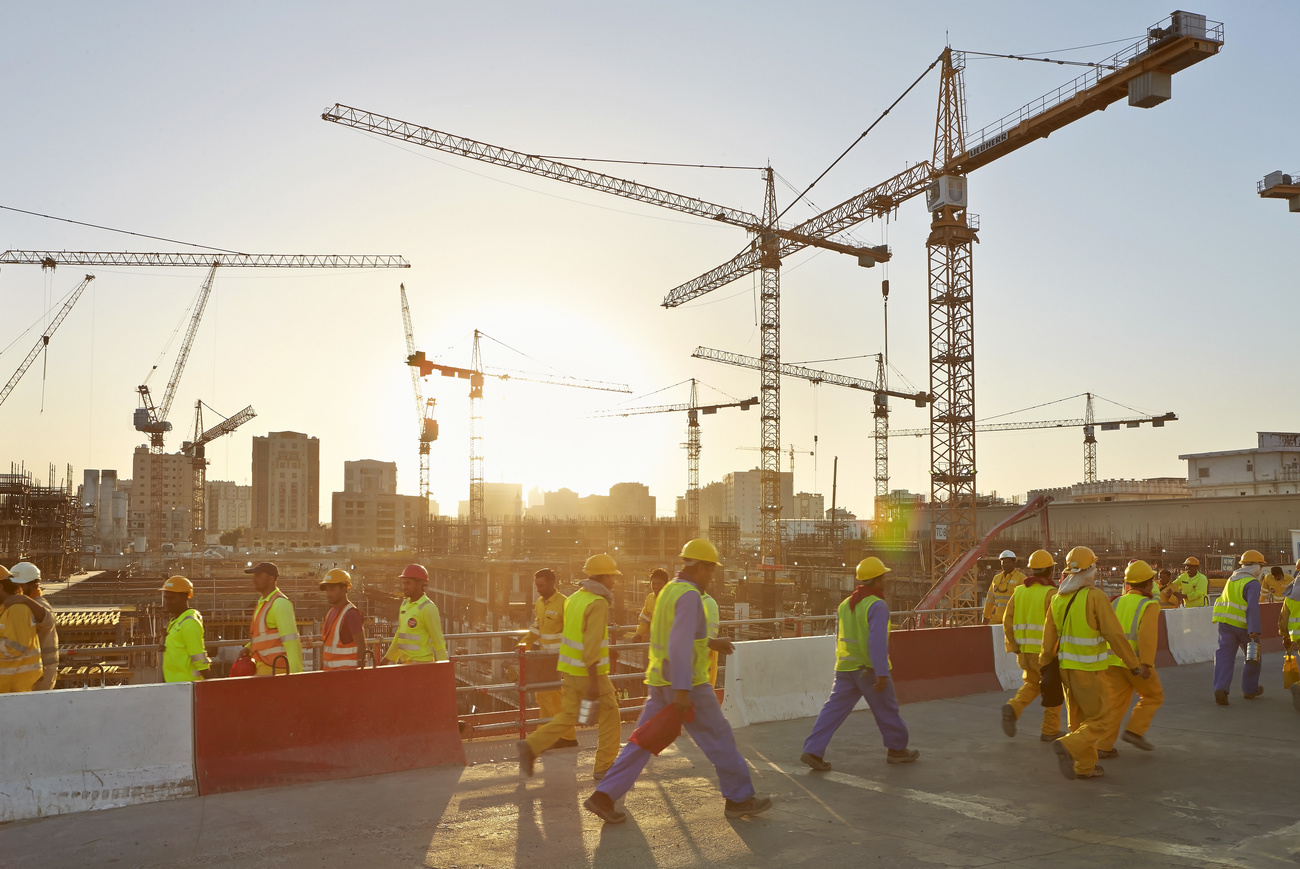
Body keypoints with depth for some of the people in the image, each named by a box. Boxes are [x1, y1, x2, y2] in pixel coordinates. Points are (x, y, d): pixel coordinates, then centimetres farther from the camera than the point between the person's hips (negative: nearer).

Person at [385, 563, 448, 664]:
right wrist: (387, 658, 24)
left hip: (420, 664, -8)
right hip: (405, 662, 8)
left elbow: (439, 641, -14)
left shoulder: (428, 608, -13)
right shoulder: (405, 604, 12)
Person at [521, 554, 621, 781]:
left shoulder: (574, 598, 9)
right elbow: (592, 645, -23)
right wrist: (593, 682, -22)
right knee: (610, 718, 7)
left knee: (568, 716, 14)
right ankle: (604, 767, 12)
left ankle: (532, 746, 1)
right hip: (590, 672, -8)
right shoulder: (598, 603, -17)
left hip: (570, 670, 8)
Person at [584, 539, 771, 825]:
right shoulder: (689, 595, -17)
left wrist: (709, 643, 27)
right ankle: (739, 798, 16)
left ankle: (604, 797, 4)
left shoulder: (668, 591, 13)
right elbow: (679, 644, -26)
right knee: (719, 738, 6)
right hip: (687, 683, -9)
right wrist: (683, 691, -29)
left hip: (661, 682, 9)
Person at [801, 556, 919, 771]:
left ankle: (813, 750, -4)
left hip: (845, 667, 6)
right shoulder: (877, 606, -14)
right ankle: (897, 749, 28)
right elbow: (877, 642, -22)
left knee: (833, 709, 4)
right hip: (870, 668, -6)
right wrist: (882, 673, -22)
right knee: (886, 710, 13)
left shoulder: (845, 604, 9)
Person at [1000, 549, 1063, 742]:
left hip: (1024, 650, 5)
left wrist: (1012, 647, 9)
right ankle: (1050, 730, 17)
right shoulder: (1050, 593, -12)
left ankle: (1013, 709, -3)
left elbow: (1008, 620, 3)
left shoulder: (1019, 591, 5)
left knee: (1032, 684, 21)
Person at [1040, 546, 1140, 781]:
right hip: (1088, 670, -7)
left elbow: (1049, 639, 8)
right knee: (1099, 718, 3)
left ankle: (1085, 766, 23)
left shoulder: (1058, 599, 4)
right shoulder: (1095, 597, -16)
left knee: (1079, 718, 17)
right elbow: (1115, 634, -16)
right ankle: (1068, 747, -16)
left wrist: (1044, 665, 20)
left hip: (1066, 667, 7)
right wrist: (1132, 663, -5)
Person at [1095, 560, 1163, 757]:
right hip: (1136, 661, -5)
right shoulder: (1149, 606, -5)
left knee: (1116, 703, 9)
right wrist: (1146, 664, -24)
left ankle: (1103, 745, 3)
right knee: (1153, 696, 16)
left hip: (1112, 660, 5)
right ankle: (1134, 730, 6)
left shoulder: (1116, 603, 12)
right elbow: (1147, 635, -19)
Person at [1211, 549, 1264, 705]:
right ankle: (1250, 689, 27)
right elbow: (1253, 607, -19)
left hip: (1225, 622, 6)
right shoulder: (1252, 583, -10)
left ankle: (1221, 688, -16)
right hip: (1243, 624, -6)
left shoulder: (1232, 579, 14)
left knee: (1225, 655, 1)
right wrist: (1254, 631, -23)